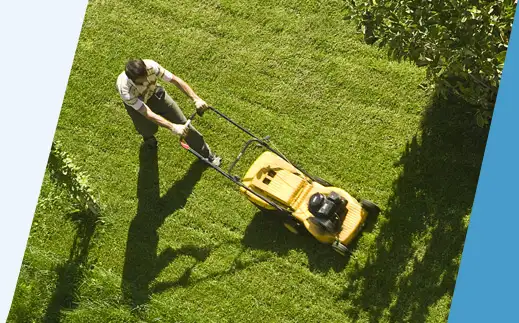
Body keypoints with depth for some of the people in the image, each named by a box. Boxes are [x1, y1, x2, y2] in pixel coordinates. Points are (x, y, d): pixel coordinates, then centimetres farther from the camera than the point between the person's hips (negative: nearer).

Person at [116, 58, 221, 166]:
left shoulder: (151, 66, -40)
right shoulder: (125, 90, -44)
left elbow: (176, 80, -32)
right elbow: (149, 114, -45)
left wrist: (196, 99, -41)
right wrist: (173, 127, -52)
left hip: (153, 92, 1)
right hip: (136, 102, -1)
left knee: (183, 123, -1)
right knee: (150, 129, -7)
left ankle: (206, 154, 17)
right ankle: (148, 136, 37)